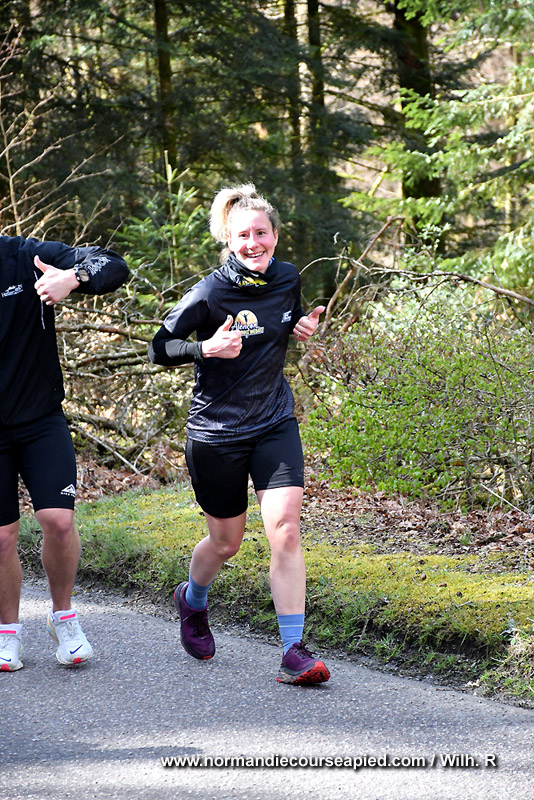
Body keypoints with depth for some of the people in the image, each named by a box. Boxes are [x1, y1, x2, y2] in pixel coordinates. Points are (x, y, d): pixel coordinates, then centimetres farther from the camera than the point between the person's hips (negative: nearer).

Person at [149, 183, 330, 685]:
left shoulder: (288, 278, 0)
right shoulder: (209, 294, -15)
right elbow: (159, 349, -10)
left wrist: (304, 327, -1)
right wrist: (207, 348, -27)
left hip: (275, 426, 3)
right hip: (217, 433, -3)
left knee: (285, 531, -12)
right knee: (226, 540, 11)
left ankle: (294, 652, -11)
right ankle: (193, 602, 45)